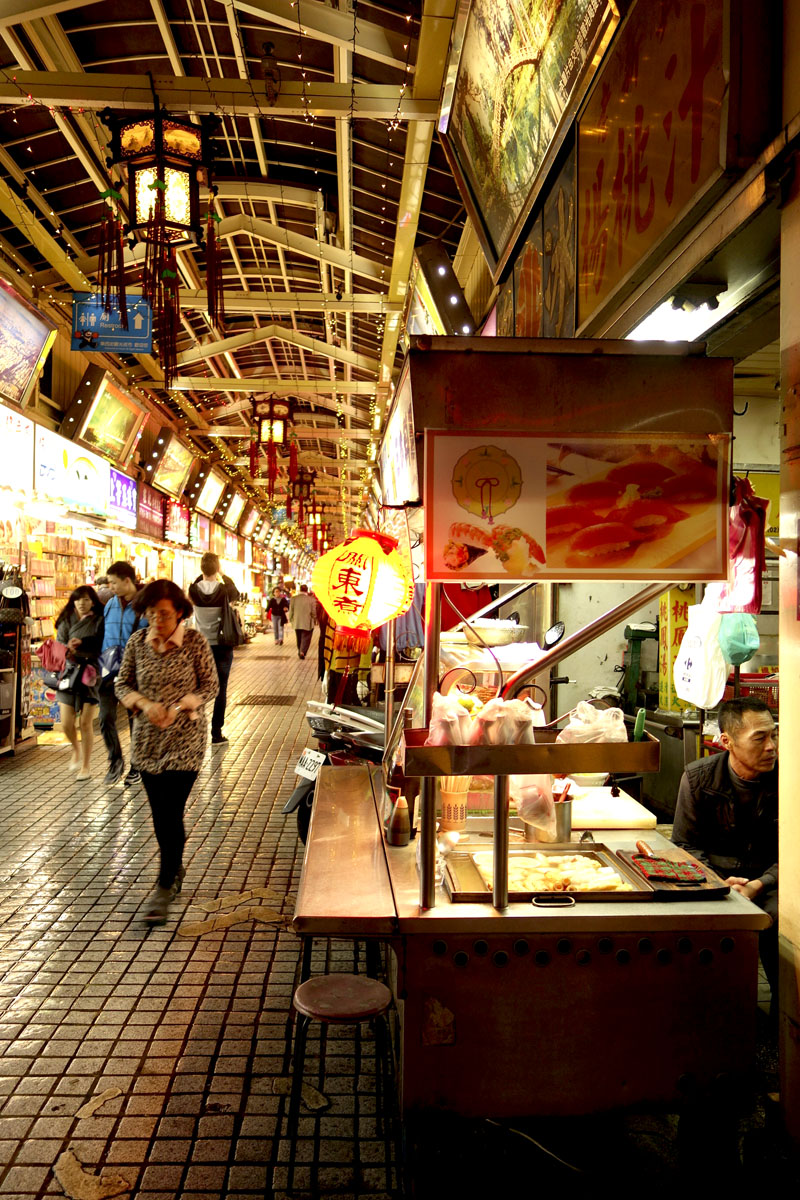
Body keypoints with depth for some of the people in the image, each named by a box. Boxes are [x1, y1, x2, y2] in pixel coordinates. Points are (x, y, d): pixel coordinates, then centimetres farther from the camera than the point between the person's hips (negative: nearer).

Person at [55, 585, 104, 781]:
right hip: (69, 674, 3)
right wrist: (68, 650, -21)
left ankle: (86, 766, 14)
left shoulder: (99, 621, -2)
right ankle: (77, 750, 35)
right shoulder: (66, 621, 7)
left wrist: (80, 646, -19)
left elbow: (101, 648, -7)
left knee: (86, 723, -1)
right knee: (66, 724, 3)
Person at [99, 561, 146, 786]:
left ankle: (136, 766, 23)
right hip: (110, 671, 4)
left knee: (135, 719, 8)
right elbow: (104, 635, 16)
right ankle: (115, 761, 21)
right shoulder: (110, 605, 9)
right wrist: (101, 664, 7)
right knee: (106, 717, 0)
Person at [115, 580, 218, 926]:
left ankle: (164, 887, 4)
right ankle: (176, 869, 36)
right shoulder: (137, 642, 0)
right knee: (160, 813, 13)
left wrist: (179, 707, -20)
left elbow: (210, 686, -5)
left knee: (171, 813, -8)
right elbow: (122, 683, 5)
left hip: (185, 738, -4)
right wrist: (144, 704, -15)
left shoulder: (195, 642, -9)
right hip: (147, 738, 4)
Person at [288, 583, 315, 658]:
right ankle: (302, 652, -15)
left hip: (296, 623, 3)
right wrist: (313, 619, 12)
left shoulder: (293, 598, -4)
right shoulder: (311, 600, -10)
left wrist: (291, 620, 14)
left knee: (299, 639, 18)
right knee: (306, 638, 2)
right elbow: (313, 612, -6)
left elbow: (291, 611, 0)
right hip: (307, 624, -3)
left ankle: (300, 652, 27)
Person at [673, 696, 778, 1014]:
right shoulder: (698, 777, -3)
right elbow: (685, 844, 2)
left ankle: (783, 1010, -6)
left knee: (778, 918, -31)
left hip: (767, 879, 0)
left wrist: (759, 884, -18)